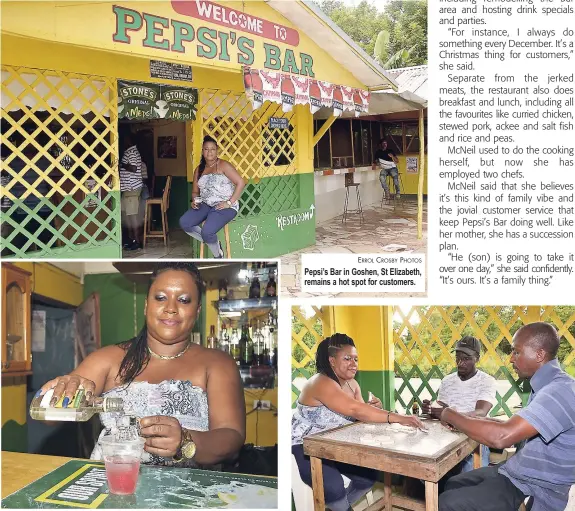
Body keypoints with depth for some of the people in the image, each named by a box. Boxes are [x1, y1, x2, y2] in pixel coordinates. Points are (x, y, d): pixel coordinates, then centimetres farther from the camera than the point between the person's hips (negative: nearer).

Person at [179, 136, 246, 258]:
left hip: (224, 207, -6)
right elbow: (195, 191, 21)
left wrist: (229, 203, -18)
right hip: (206, 205, 7)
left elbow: (240, 183, -13)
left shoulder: (223, 165, -6)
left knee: (207, 232, -29)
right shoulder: (199, 169, 14)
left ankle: (218, 256, 1)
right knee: (184, 223, -17)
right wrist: (194, 200, -3)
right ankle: (211, 242, 0)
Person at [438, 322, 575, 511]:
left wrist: (450, 416, -18)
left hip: (533, 492, -10)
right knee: (452, 485, 15)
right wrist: (464, 421, 6)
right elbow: (513, 429, 16)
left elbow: (501, 437, -33)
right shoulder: (547, 386, 9)